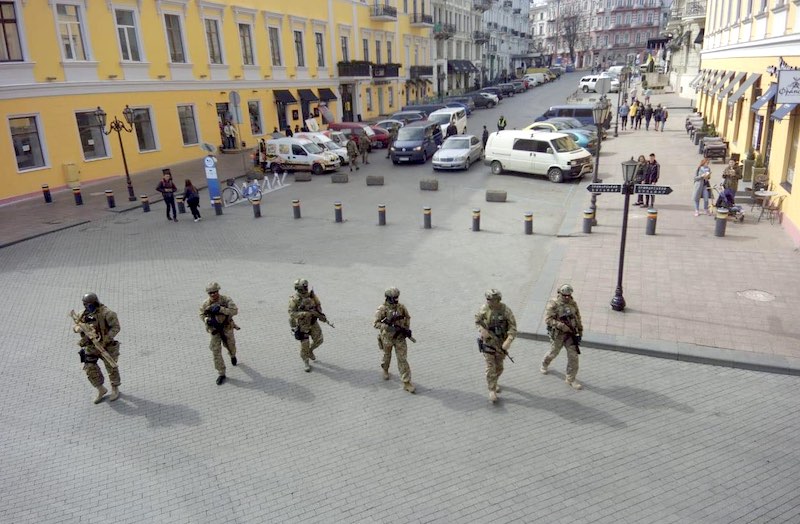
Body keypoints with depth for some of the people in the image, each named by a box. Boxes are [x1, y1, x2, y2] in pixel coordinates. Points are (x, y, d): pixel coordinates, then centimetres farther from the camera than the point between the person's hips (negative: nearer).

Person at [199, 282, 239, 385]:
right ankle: (221, 374, 6)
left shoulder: (226, 300, -19)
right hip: (214, 330, 1)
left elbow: (234, 310, -29)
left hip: (227, 328, -1)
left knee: (230, 346, 21)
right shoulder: (206, 304, -12)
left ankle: (232, 356, 58)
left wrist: (220, 309, -39)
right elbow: (202, 315, 3)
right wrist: (208, 320, -19)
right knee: (216, 352, -4)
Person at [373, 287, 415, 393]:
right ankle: (385, 370, 53)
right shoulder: (382, 309, -16)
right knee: (387, 356, 21)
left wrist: (407, 329, -2)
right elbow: (376, 323, -21)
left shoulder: (401, 307, -5)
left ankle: (406, 383, -1)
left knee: (402, 359, -3)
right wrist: (389, 327, -30)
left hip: (400, 337, 2)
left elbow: (407, 317, 12)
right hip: (387, 338, -2)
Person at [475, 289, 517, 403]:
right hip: (488, 342, -1)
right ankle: (492, 390, 10)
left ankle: (494, 382, 43)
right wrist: (482, 330, -17)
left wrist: (508, 342, -33)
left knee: (499, 366, 17)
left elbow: (513, 328, -19)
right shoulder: (484, 309, -14)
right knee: (490, 367, -3)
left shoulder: (506, 310, -19)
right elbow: (477, 320, 3)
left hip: (501, 343, 1)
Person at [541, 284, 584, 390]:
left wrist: (580, 331, 15)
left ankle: (570, 379, 12)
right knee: (554, 352, 16)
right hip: (557, 334, -4)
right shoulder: (553, 304, -17)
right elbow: (548, 319, -24)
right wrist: (562, 326, -28)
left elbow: (578, 318, 12)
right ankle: (544, 364, 48)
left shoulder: (573, 304, 0)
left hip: (571, 334, 4)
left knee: (573, 355, 0)